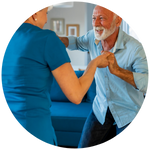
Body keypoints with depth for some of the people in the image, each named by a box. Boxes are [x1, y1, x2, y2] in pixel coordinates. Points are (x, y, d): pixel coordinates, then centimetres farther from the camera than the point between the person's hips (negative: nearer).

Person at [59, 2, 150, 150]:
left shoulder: (136, 49, -26)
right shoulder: (93, 37, -8)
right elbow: (77, 42, 15)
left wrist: (117, 70, -43)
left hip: (129, 113, -4)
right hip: (101, 108, 5)